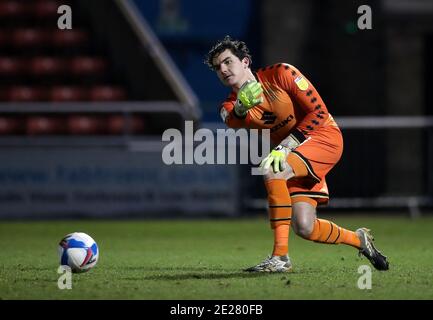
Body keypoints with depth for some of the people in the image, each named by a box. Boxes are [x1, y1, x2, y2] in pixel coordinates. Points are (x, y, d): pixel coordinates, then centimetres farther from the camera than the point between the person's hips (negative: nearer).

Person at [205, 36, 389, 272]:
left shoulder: (280, 74, -13)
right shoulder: (231, 106, -1)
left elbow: (319, 111, -17)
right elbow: (232, 121, -26)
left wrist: (286, 145, -25)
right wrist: (241, 108, -50)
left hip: (324, 136, -6)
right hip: (294, 154, 6)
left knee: (270, 169, -31)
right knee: (304, 228, -6)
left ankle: (280, 256, -31)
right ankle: (359, 239, 24)